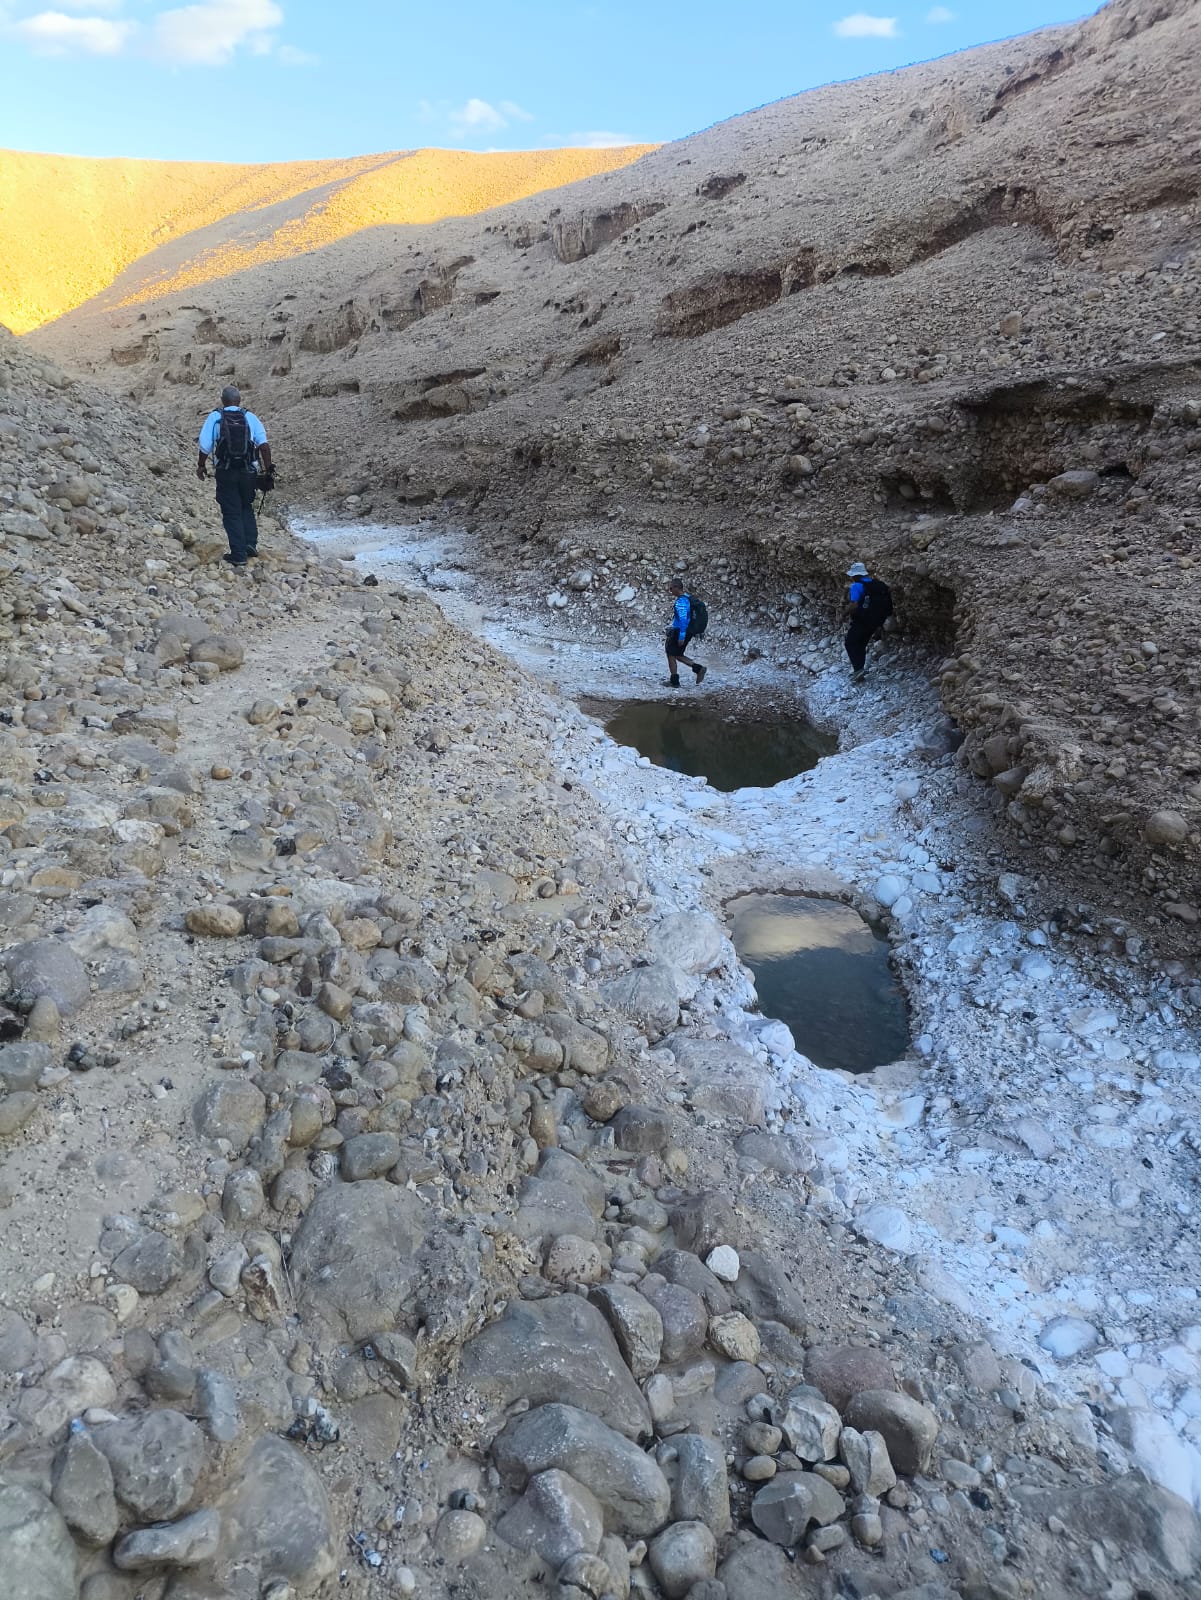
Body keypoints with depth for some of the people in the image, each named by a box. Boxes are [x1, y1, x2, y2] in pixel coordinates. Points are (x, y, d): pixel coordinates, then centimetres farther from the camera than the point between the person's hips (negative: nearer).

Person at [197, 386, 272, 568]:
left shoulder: (214, 417, -2)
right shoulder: (250, 417, 1)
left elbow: (205, 447, -4)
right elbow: (264, 444, -6)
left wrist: (201, 466, 10)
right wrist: (268, 469, 1)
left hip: (225, 473, -1)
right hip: (248, 472, 2)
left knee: (232, 513, 6)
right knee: (246, 508, 22)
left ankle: (239, 555, 4)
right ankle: (250, 544, 9)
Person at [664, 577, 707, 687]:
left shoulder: (681, 601, -20)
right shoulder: (687, 597, 12)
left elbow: (683, 619, -25)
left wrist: (681, 636, -26)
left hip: (679, 632, -10)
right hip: (687, 632, 10)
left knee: (671, 655, 2)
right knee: (677, 655, 17)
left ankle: (674, 682, 8)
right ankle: (698, 668, 10)